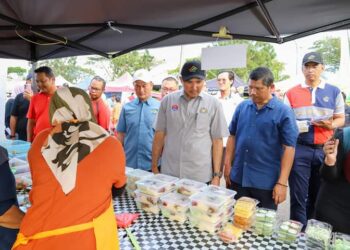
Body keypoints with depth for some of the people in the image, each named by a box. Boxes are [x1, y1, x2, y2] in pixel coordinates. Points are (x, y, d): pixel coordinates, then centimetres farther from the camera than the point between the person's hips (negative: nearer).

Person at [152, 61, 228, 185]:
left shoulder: (213, 104, -3)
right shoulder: (168, 100, 0)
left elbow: (217, 140, 0)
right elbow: (160, 134, 6)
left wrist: (216, 174, -1)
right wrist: (154, 166, 7)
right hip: (169, 174, 2)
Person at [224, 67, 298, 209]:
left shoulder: (283, 112, -8)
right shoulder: (242, 107, 3)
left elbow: (289, 148, -10)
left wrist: (282, 182, -13)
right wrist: (227, 164, 6)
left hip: (266, 183, -3)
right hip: (238, 178, 4)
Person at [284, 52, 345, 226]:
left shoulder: (334, 92, 7)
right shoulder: (291, 93, 5)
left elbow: (341, 119, 8)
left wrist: (330, 125, -13)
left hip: (325, 150, 2)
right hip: (299, 150, -1)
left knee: (319, 196, 15)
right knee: (298, 197, 3)